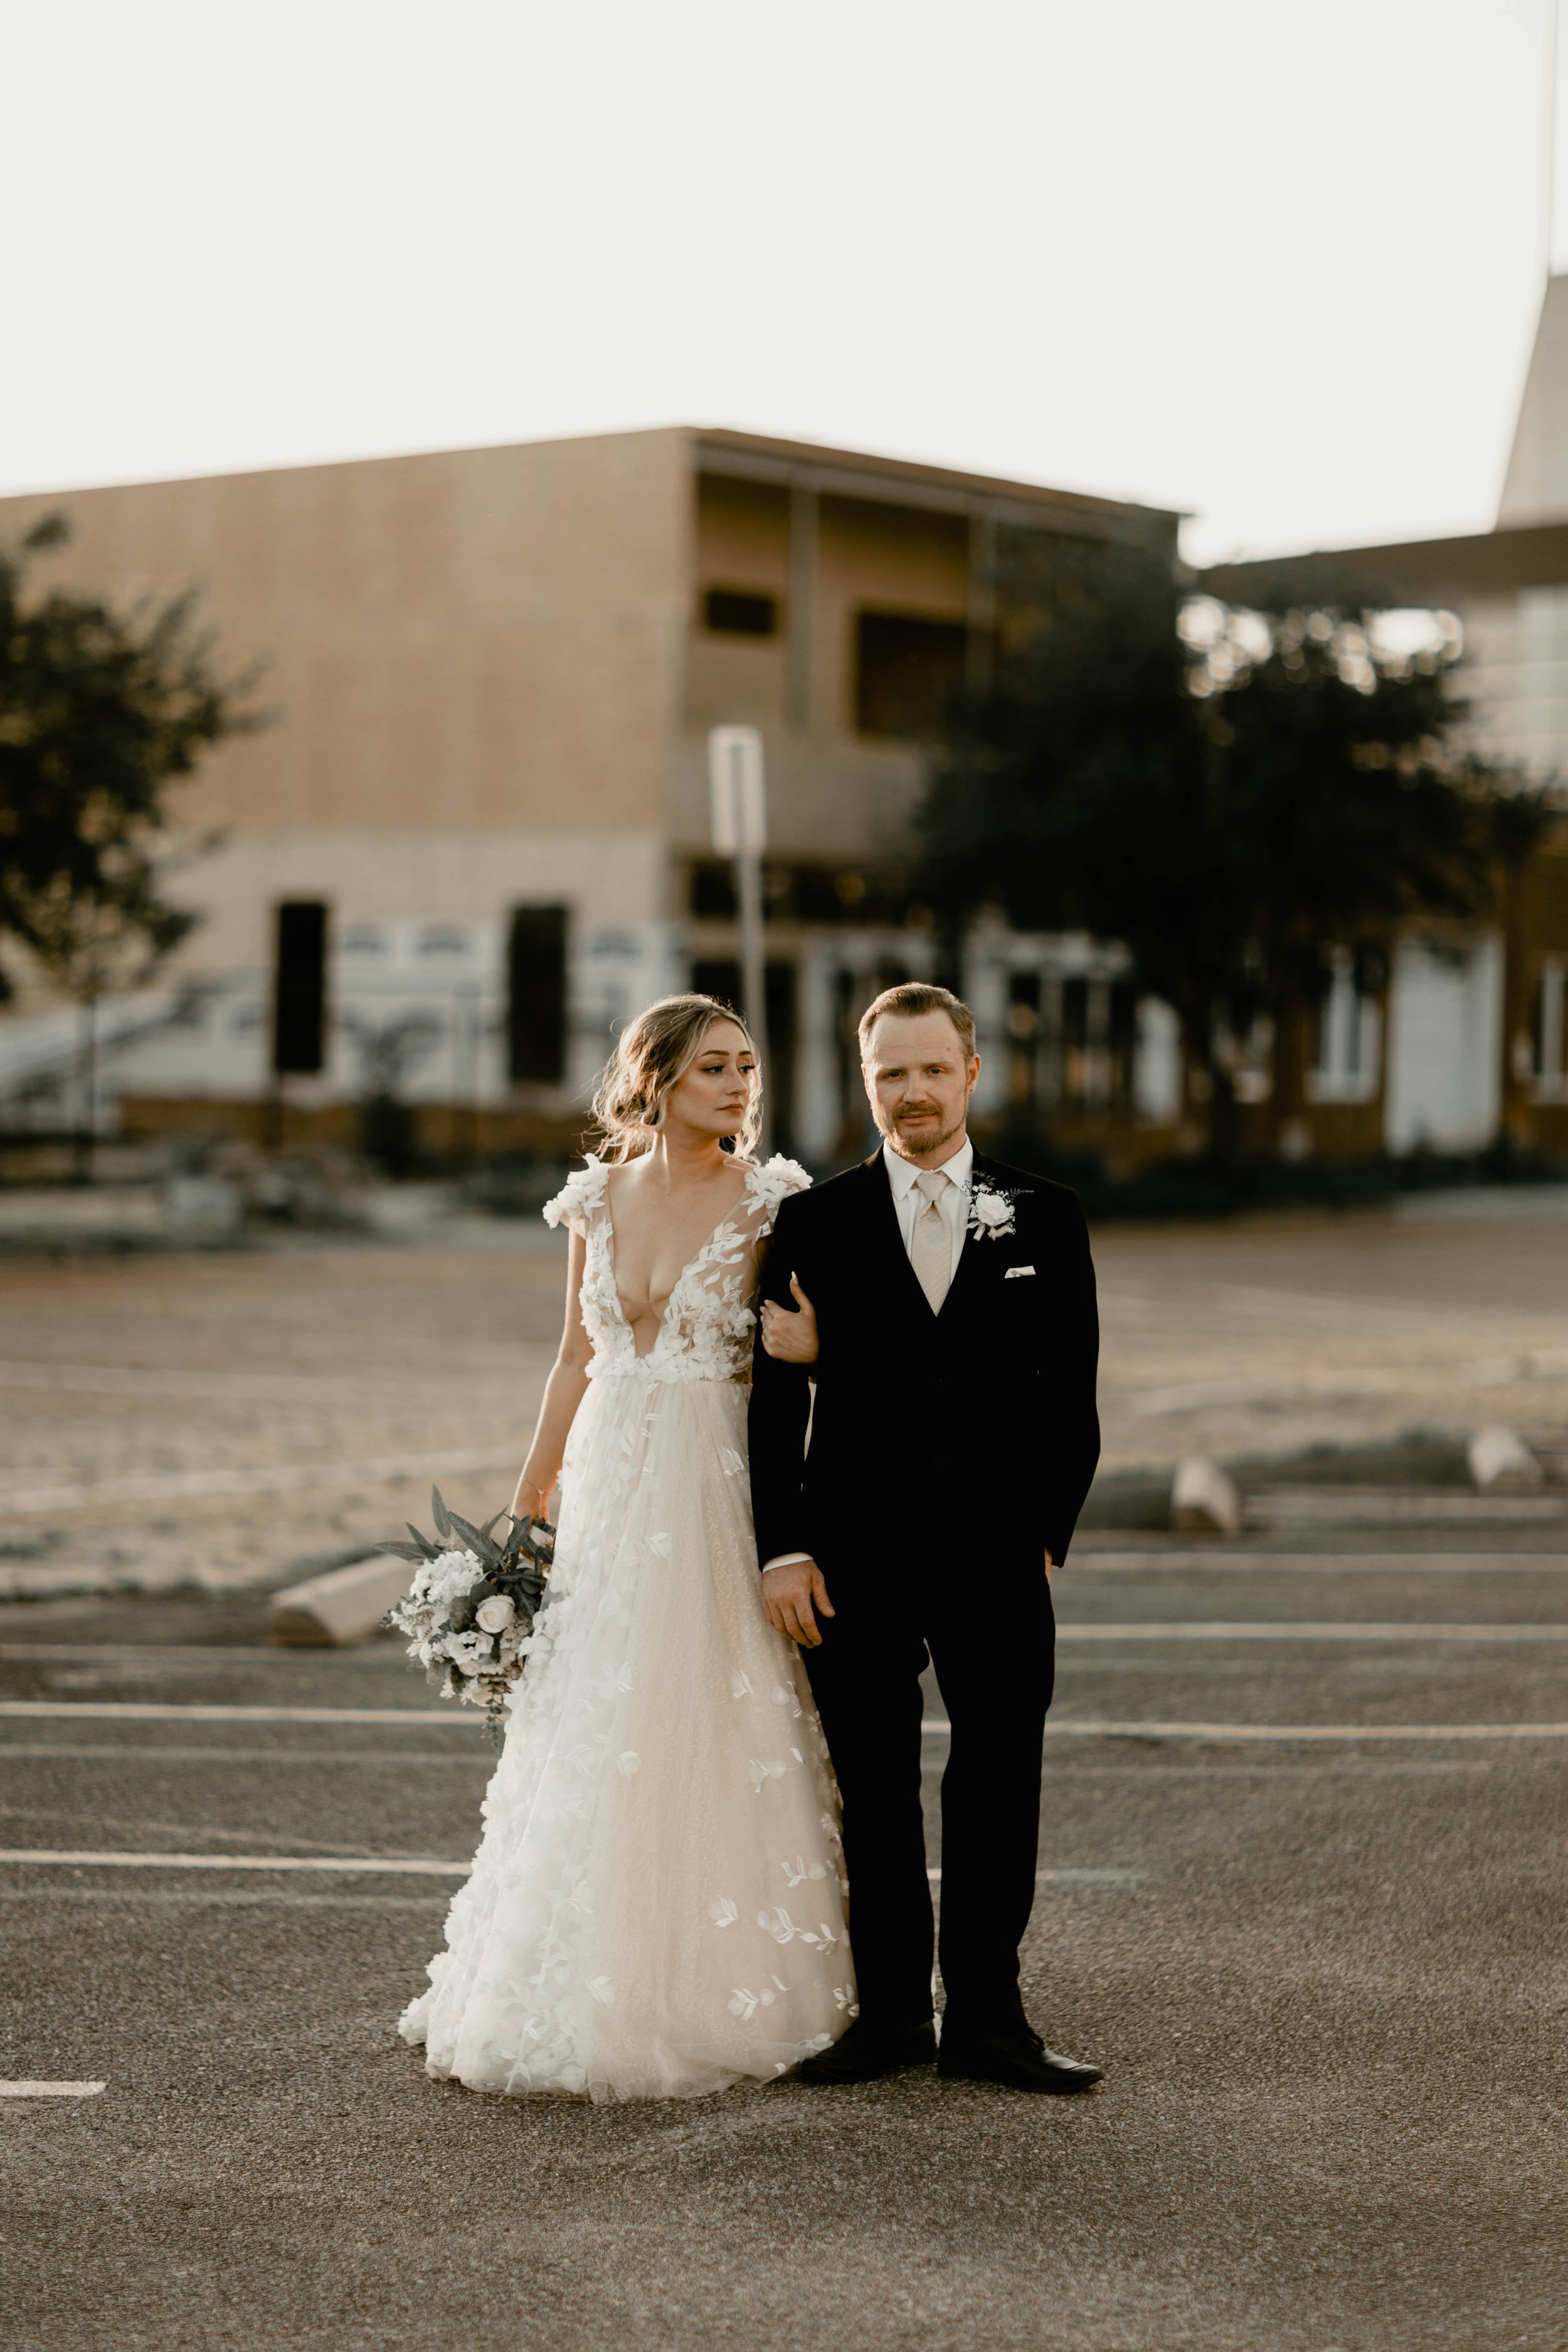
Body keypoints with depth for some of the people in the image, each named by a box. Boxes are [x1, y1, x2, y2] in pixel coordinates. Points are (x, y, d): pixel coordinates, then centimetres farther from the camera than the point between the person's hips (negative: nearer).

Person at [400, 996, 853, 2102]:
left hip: (717, 1491, -4)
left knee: (714, 1738, -4)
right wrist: (528, 1503, 13)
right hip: (611, 1487, 4)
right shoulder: (599, 1200, 8)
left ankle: (715, 1993, 8)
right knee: (591, 1735, 7)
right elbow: (579, 1357, 14)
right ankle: (593, 1992, 17)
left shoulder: (767, 1201, -3)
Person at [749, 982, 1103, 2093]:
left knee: (1000, 1786, 3)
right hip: (856, 1555, 0)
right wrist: (782, 1547, -4)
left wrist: (1048, 1533, 1)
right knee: (875, 1792, 5)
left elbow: (1070, 1396, 7)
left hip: (996, 1553, 0)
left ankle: (987, 2015, 13)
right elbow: (774, 1398, 2)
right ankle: (891, 2011, 16)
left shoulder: (1045, 1217, 6)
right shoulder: (816, 1222, 4)